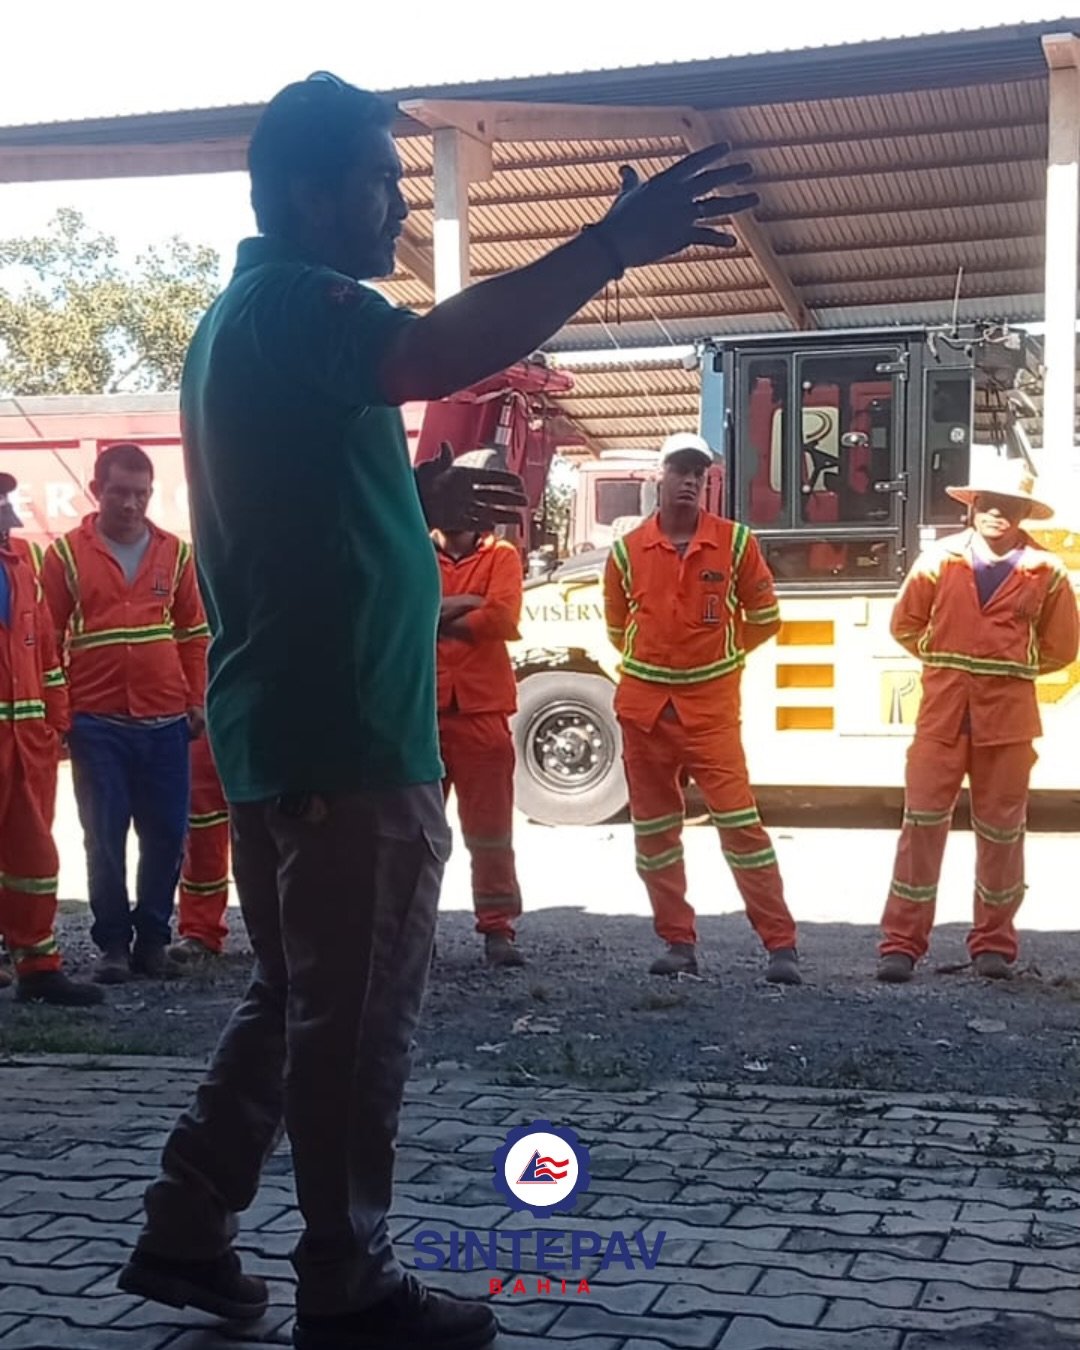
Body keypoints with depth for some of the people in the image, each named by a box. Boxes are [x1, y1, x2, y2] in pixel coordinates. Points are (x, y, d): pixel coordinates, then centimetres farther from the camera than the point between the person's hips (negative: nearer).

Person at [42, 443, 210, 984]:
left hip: (166, 722, 2)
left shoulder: (174, 552, 7)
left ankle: (153, 938, 17)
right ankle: (113, 943, 14)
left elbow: (194, 633, 12)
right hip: (96, 724, -2)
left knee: (167, 835, 5)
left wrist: (196, 700, 7)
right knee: (104, 838, 3)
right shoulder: (66, 553, 1)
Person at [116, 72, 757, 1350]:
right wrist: (612, 244, -37)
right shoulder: (292, 300, -12)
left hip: (279, 723, 10)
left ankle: (184, 1230, 25)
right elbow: (436, 356, -35)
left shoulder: (242, 316, 20)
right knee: (357, 1015, 0)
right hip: (345, 731, -10)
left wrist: (419, 499, 18)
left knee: (295, 997, 19)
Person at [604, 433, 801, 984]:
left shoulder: (736, 542, -2)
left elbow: (764, 618, 8)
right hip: (643, 704, 3)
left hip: (711, 704, -2)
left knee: (738, 819, -9)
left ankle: (781, 944, -5)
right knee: (653, 827, 7)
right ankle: (678, 942, 18)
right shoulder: (627, 549, 2)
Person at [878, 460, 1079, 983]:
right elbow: (906, 624, 13)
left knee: (1001, 829, 8)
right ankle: (901, 942, -1)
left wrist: (1010, 670, 9)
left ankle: (994, 944, 19)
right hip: (942, 711, 0)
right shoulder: (939, 560, 3)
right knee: (923, 820, -4)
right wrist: (947, 663, 10)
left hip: (1008, 716, 0)